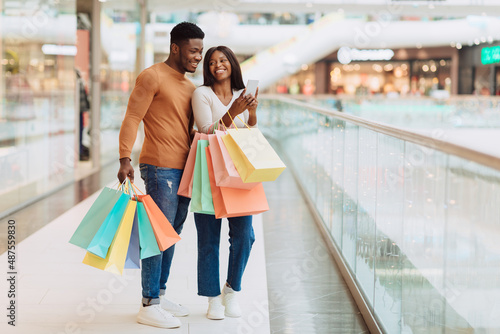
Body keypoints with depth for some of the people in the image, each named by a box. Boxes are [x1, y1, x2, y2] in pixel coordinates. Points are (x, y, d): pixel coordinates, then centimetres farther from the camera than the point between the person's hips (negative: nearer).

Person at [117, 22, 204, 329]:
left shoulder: (190, 87, 19)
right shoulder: (153, 77, -7)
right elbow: (132, 119, -12)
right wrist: (125, 159, -21)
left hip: (184, 169, 9)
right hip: (159, 168, -9)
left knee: (172, 233, 12)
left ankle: (160, 295, 22)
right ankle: (149, 306, -4)